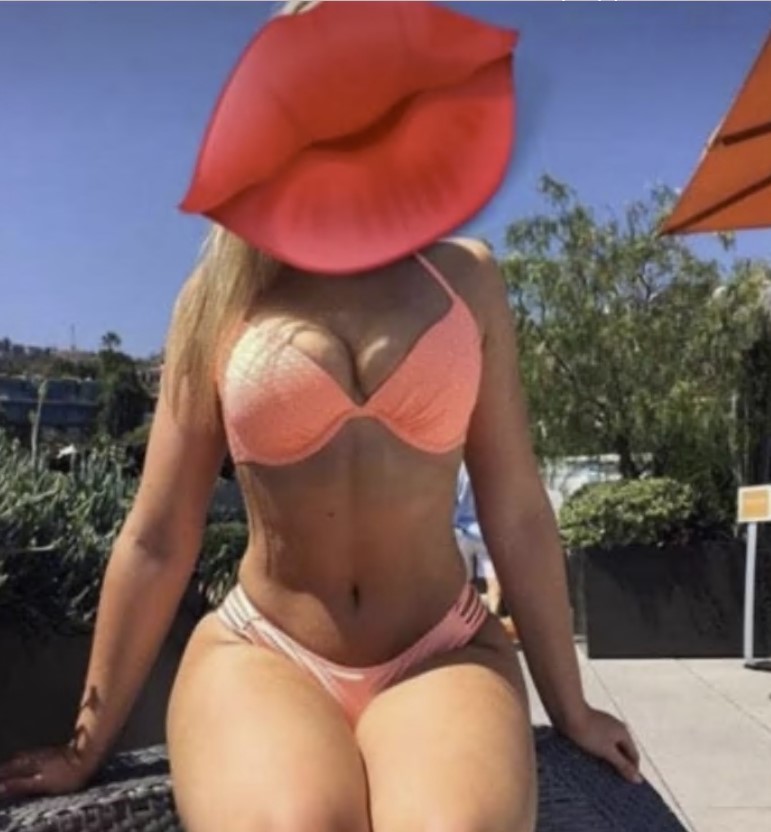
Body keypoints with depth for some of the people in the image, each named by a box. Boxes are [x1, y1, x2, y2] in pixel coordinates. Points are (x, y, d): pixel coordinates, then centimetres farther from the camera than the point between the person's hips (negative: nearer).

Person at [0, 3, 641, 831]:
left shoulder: (466, 277, 4)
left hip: (441, 655, 1)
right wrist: (89, 742, 9)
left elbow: (516, 510, 6)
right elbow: (158, 537, 4)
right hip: (262, 654, -1)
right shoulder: (221, 295, 1)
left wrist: (568, 707, 11)